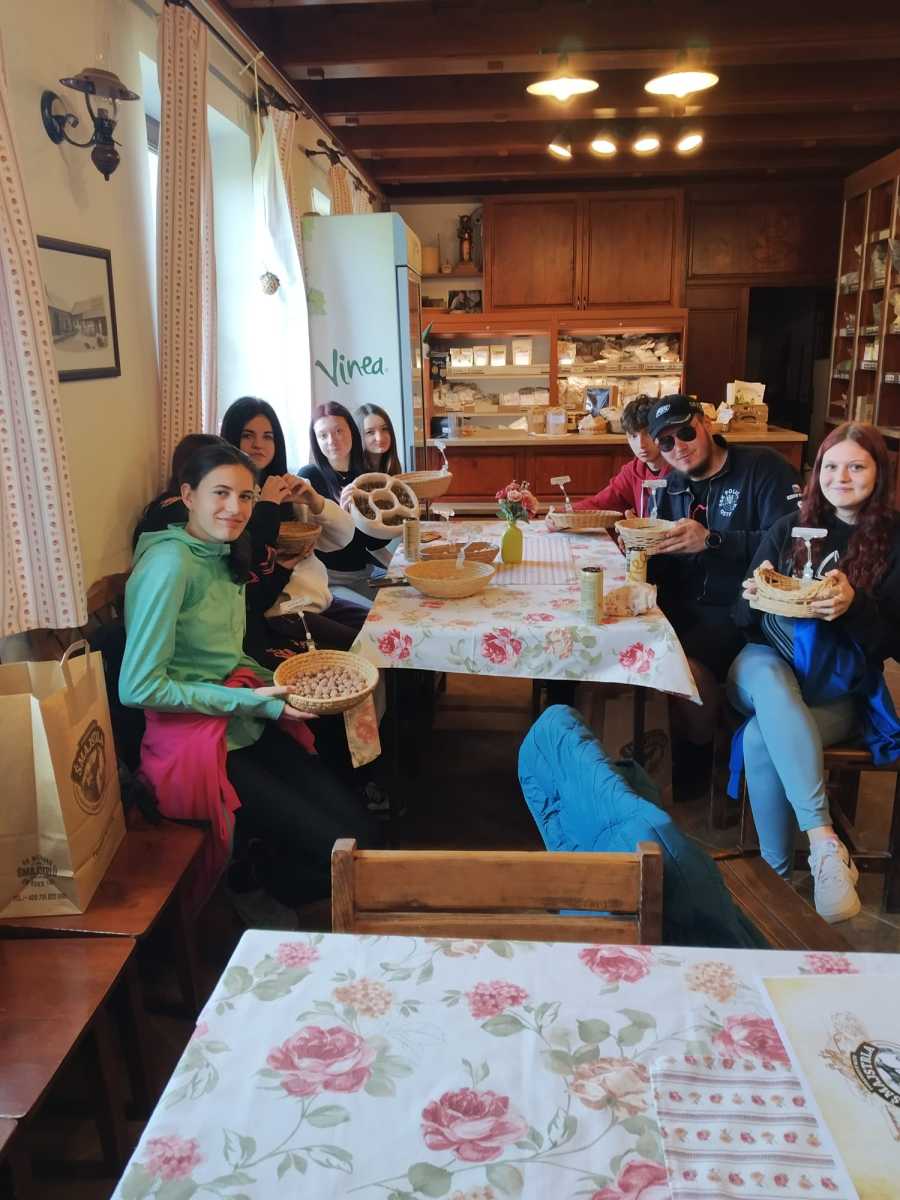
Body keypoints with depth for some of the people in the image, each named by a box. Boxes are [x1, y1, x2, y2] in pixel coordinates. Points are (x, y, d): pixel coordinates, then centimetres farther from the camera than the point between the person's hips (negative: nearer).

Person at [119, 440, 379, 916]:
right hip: (193, 743, -8)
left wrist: (279, 683, -1)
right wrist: (250, 700, -18)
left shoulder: (222, 556, 9)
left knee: (360, 824, 0)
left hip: (246, 728, 8)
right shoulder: (169, 562, -18)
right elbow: (139, 687, -21)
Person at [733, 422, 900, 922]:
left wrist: (855, 606, -23)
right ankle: (824, 840, -39)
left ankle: (777, 872, -20)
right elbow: (744, 618, 12)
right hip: (765, 663, 2)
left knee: (760, 737, -33)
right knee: (769, 675, -37)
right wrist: (755, 596, -12)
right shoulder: (788, 529, 12)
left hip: (840, 688, -2)